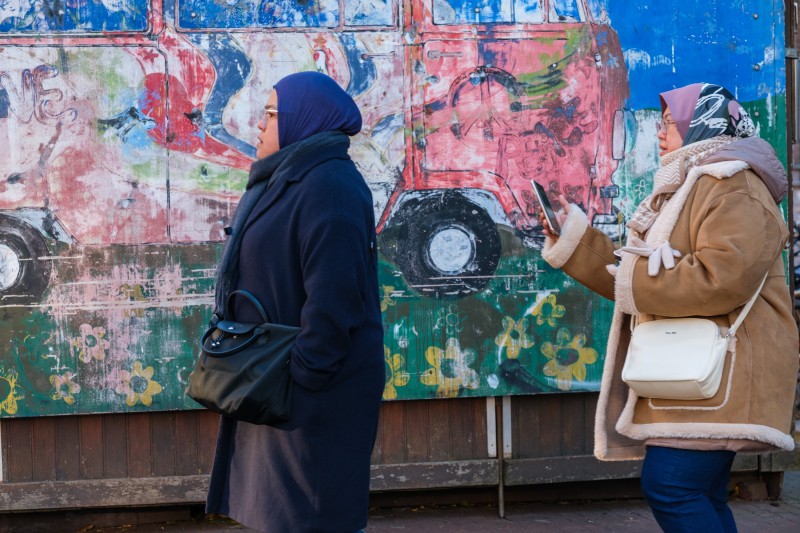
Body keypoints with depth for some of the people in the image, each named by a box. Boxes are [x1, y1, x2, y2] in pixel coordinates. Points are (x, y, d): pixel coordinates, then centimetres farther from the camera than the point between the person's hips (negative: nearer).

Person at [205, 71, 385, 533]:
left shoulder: (329, 185, -19)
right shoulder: (284, 181, 15)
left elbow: (333, 293, -26)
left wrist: (305, 372, -24)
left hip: (316, 389, -10)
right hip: (276, 384, 10)